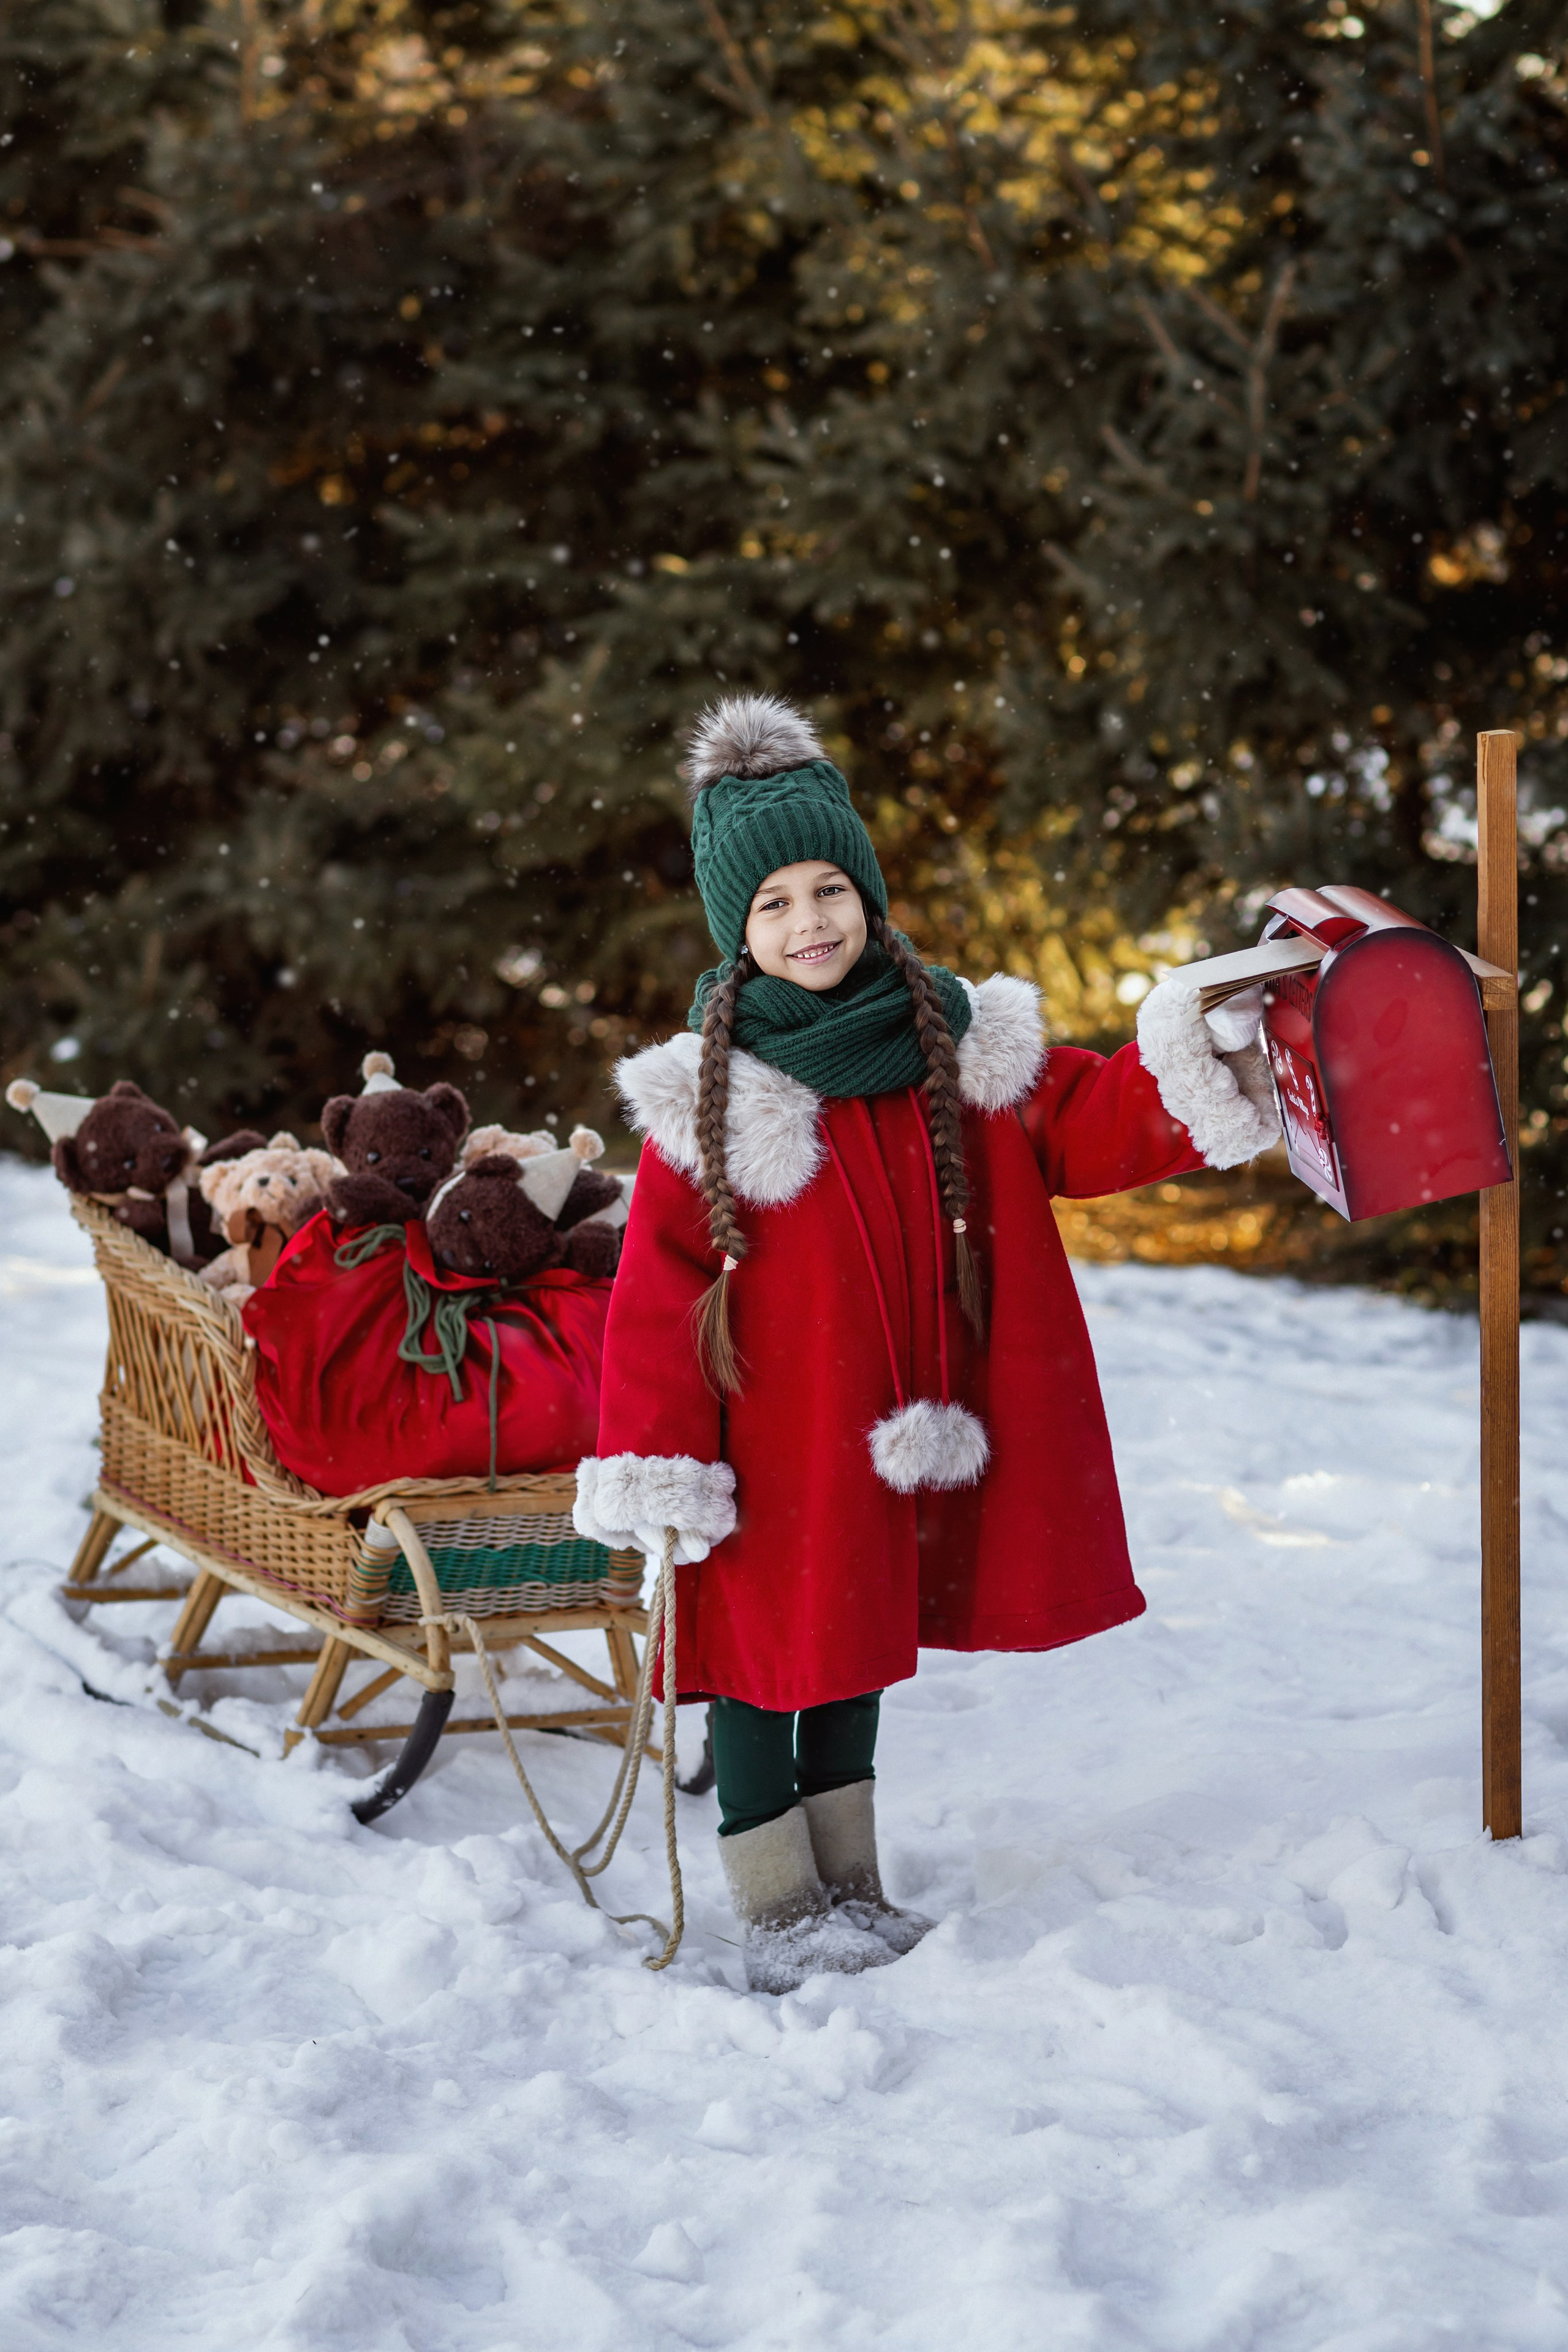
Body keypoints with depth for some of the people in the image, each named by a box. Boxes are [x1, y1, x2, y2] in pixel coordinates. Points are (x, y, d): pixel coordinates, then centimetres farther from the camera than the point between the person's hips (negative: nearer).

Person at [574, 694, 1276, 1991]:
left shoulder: (958, 1049, 1)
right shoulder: (705, 1094, -10)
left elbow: (1085, 1127, 3)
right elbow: (660, 1287, -10)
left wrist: (1200, 1059, -15)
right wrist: (655, 1468, -13)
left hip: (905, 1433, 4)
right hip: (772, 1440, -4)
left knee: (857, 1638, 18)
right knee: (764, 1643, 2)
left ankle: (848, 1883, 32)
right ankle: (777, 1907, 16)